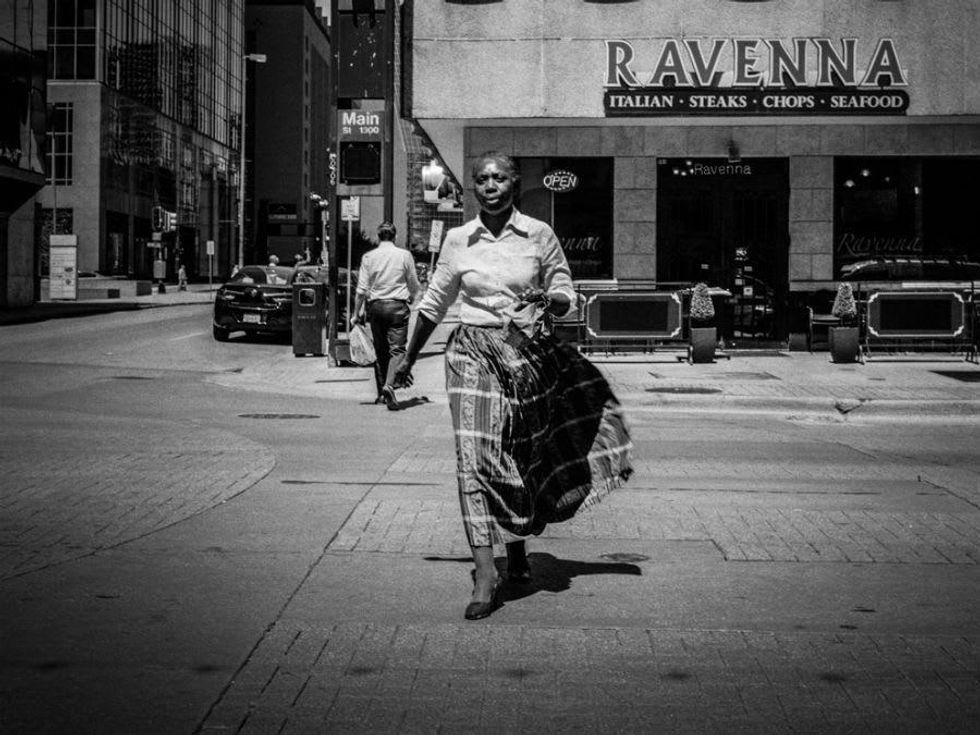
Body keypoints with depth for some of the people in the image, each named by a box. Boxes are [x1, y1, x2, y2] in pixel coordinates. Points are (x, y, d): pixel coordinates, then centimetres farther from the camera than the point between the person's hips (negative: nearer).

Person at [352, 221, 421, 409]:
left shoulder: (368, 257, 2)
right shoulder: (405, 255, -2)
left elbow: (361, 289, -1)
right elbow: (414, 285, 7)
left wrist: (357, 312, 8)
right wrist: (411, 297, 28)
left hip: (375, 306, 2)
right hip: (397, 305, -2)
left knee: (380, 350, 11)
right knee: (397, 349, -4)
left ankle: (381, 393, 16)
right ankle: (389, 385, -25)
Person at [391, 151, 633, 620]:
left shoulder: (539, 235, 1)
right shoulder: (458, 240, 5)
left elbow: (564, 294, 8)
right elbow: (434, 303, 15)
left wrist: (549, 302, -17)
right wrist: (409, 359, 21)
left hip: (529, 353, 0)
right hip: (474, 354, 0)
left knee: (523, 458, 11)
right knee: (475, 456, -13)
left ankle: (517, 550, 37)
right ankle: (485, 574, -16)